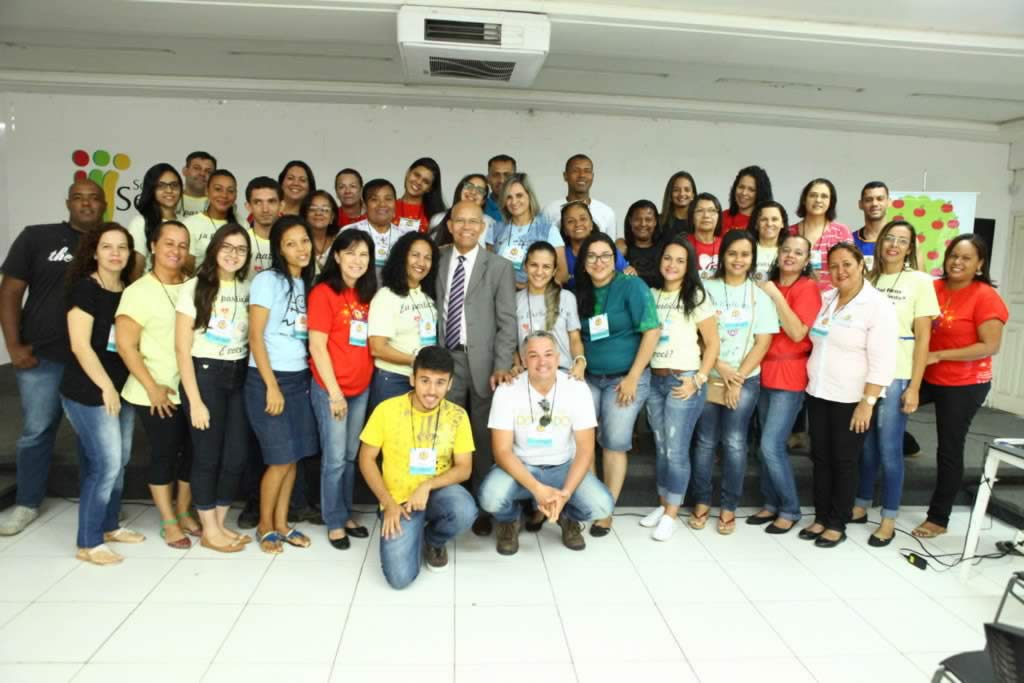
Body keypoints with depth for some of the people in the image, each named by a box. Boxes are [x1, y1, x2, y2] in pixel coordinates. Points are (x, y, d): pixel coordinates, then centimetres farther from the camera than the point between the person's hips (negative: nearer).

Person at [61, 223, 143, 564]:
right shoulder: (84, 288, -11)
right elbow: (80, 345, -17)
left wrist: (119, 387, 11)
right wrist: (106, 387, -17)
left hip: (123, 389, 7)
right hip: (89, 392, -7)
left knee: (120, 461, 13)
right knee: (105, 464, -6)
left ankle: (109, 526, 29)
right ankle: (88, 543, 6)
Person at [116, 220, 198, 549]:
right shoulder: (139, 291, -8)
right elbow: (125, 345, -11)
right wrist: (152, 387, -14)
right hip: (157, 394, -4)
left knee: (191, 452, 11)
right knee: (164, 455, 6)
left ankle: (183, 513, 30)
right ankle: (169, 524, 20)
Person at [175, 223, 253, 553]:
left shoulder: (247, 288, 8)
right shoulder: (195, 288, -7)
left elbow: (252, 338, 10)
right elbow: (182, 347, -8)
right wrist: (194, 400, -12)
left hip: (239, 377, 5)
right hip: (205, 375, -5)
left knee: (237, 455, 7)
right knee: (207, 456, 3)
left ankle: (220, 523, 25)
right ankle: (209, 531, 19)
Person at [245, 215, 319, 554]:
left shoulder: (306, 283, 11)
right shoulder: (267, 280, -8)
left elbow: (308, 335, 11)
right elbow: (256, 337, -12)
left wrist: (300, 380, 3)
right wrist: (271, 386, -15)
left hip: (300, 378, 6)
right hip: (267, 379, -6)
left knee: (293, 457, 8)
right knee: (280, 459, -2)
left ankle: (281, 524, 22)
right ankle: (265, 526, 18)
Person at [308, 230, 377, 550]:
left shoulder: (367, 294, 9)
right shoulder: (323, 292, -9)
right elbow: (317, 346, -12)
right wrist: (334, 392, -14)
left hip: (362, 387, 6)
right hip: (329, 388, -6)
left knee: (352, 456, 14)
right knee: (335, 458, 2)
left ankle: (347, 514, 28)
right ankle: (335, 522, 16)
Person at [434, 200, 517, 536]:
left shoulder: (499, 267, 3)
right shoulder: (438, 260, 11)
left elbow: (507, 322, -2)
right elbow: (435, 309, 9)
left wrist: (501, 367, -11)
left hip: (483, 362, -2)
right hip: (446, 359, 2)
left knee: (484, 439, 5)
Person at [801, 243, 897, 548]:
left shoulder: (877, 305, -12)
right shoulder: (824, 299, 7)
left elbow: (882, 362, -16)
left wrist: (867, 402, -18)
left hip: (851, 399, -6)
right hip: (818, 394, 6)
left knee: (843, 462, 5)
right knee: (820, 458, 12)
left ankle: (838, 524, 18)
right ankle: (821, 517, 25)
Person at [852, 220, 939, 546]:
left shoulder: (920, 281, -1)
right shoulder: (868, 278, 8)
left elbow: (923, 337, -4)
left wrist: (914, 387, -9)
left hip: (896, 376, -3)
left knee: (889, 449, 2)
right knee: (866, 445, 11)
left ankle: (889, 519, 14)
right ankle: (860, 505, 25)